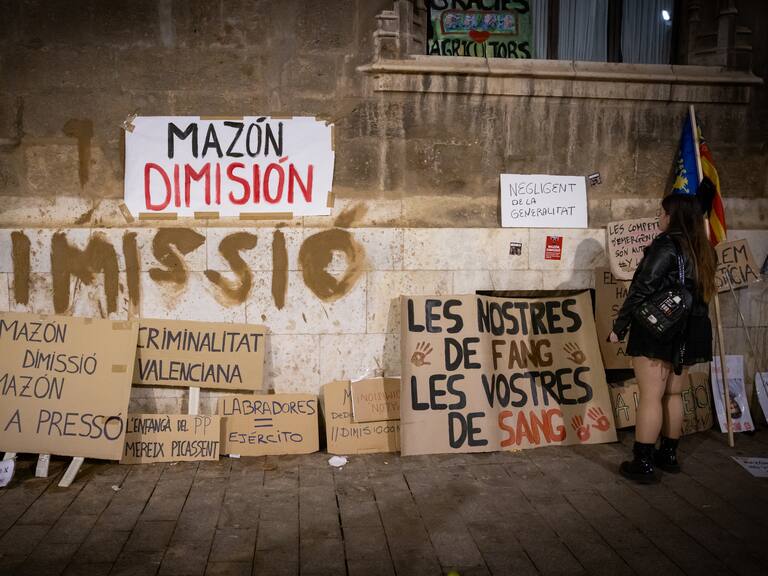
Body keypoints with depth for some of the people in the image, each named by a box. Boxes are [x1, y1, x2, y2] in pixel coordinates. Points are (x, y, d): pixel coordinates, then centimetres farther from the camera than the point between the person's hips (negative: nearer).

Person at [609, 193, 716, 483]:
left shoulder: (666, 244, -13)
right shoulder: (703, 249, 10)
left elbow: (642, 289, -17)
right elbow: (702, 291, 14)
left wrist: (619, 326, -12)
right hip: (689, 333, 8)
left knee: (651, 396, -4)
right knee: (673, 395, 16)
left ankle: (643, 464, -1)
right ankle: (668, 455, 26)